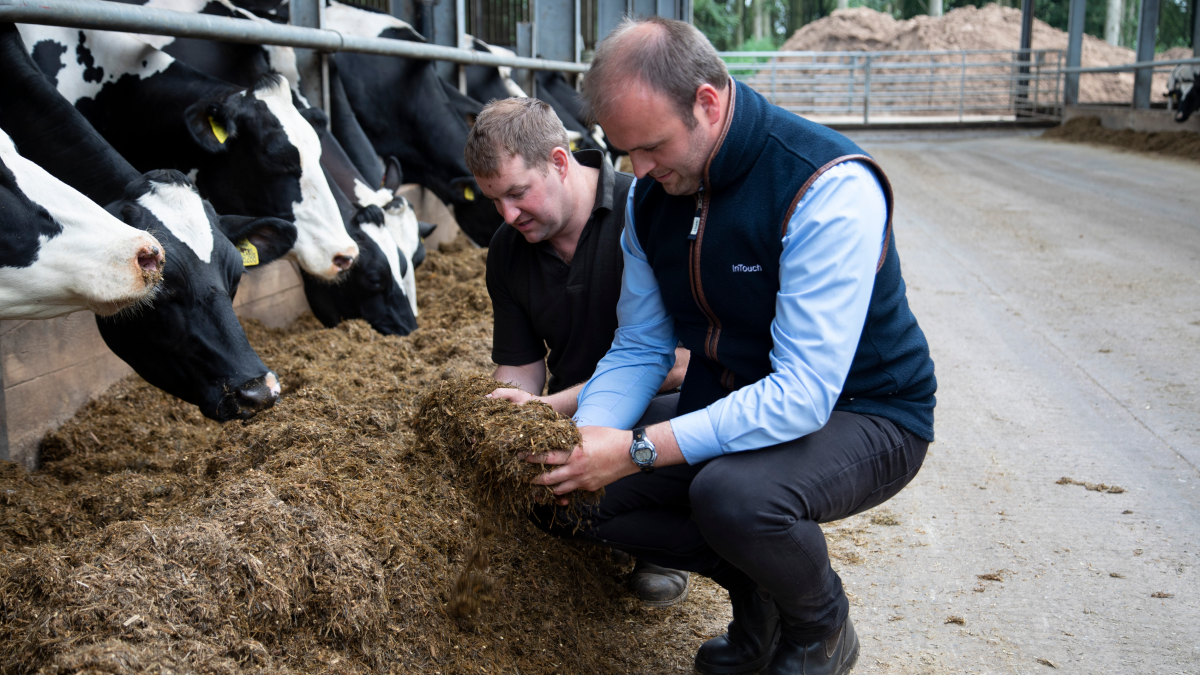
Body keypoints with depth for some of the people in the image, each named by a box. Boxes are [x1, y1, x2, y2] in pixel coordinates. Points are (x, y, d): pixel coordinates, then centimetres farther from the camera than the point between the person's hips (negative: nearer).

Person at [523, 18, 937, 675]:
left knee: (731, 494, -36)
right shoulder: (651, 194, -4)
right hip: (731, 400, 7)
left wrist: (638, 449, -34)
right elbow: (639, 349, 3)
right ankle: (760, 596, 12)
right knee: (591, 497, -9)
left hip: (864, 414, -7)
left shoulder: (830, 187, -28)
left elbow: (804, 394, -32)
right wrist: (583, 441, -16)